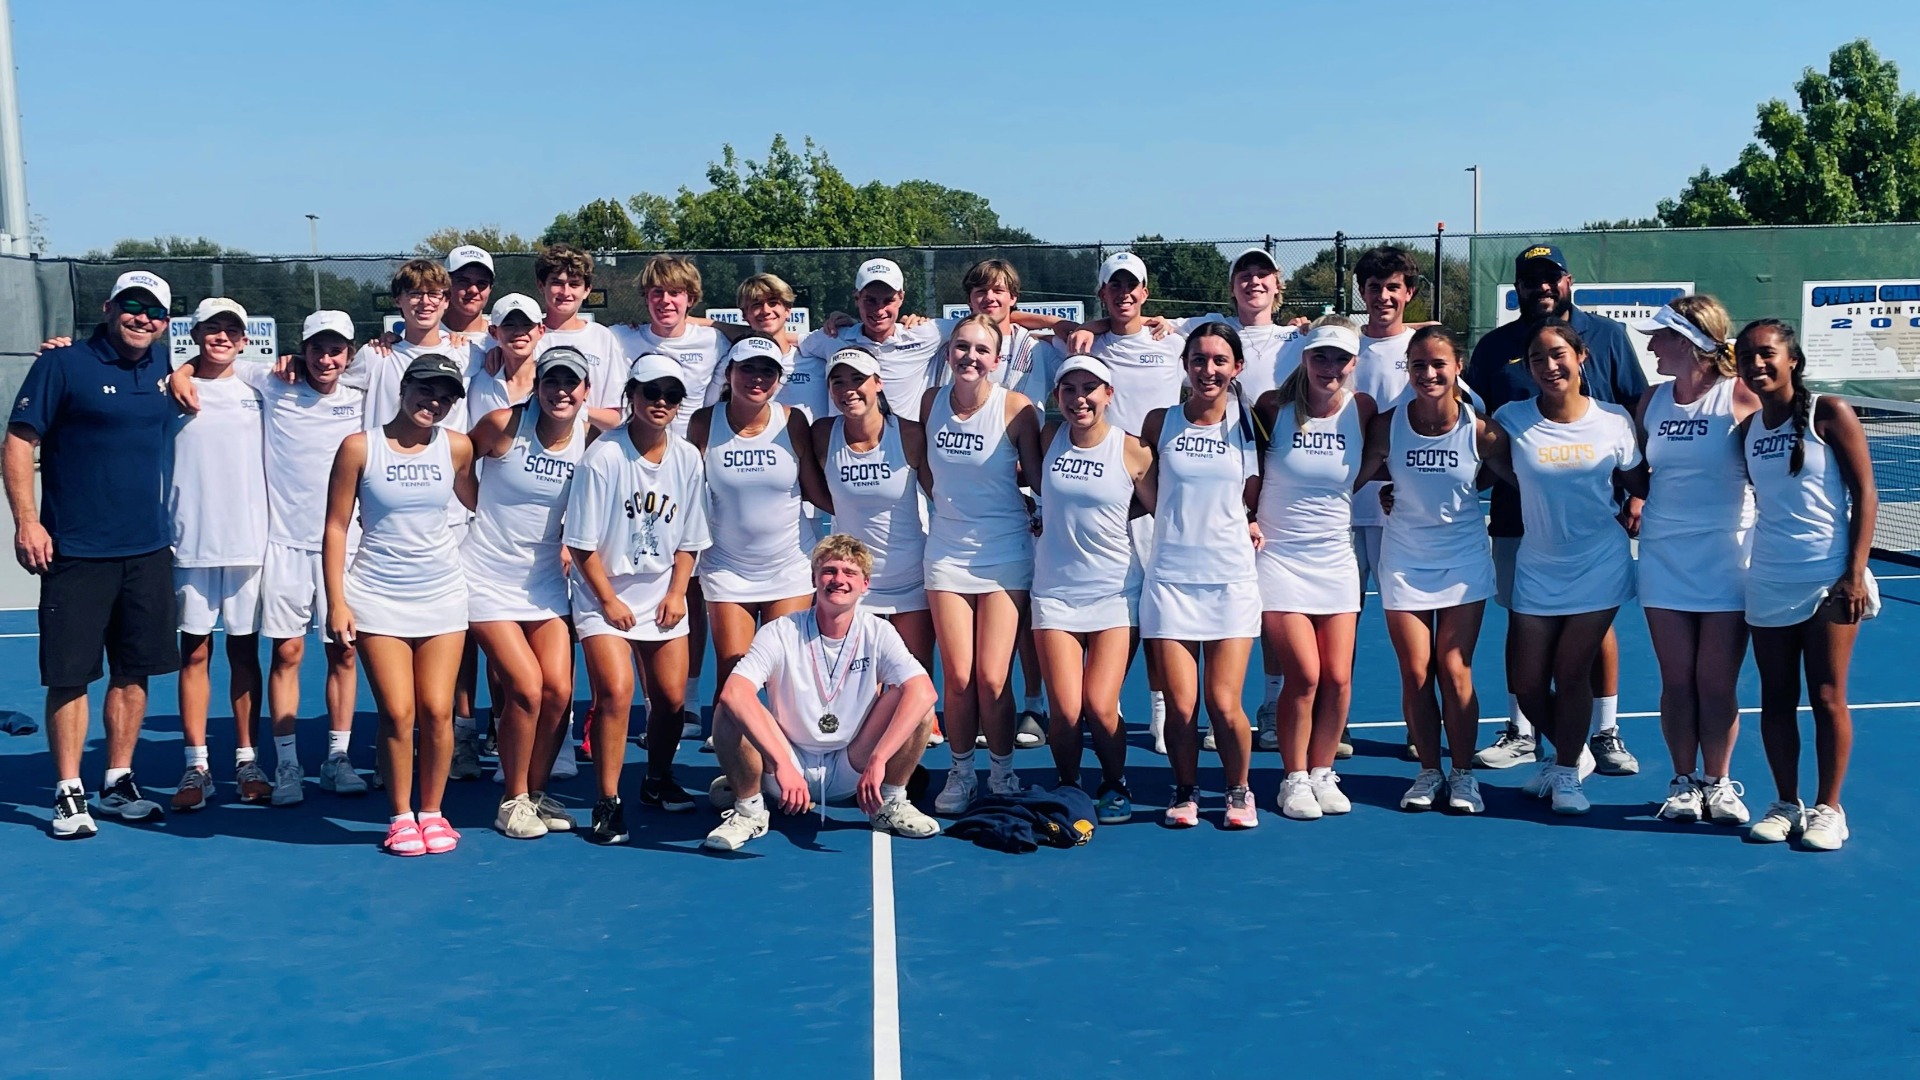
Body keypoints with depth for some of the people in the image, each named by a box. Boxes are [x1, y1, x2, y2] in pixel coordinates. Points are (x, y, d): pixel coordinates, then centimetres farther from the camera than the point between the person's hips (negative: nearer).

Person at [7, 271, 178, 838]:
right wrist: (26, 520, -13)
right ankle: (68, 792, 10)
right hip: (76, 552, -4)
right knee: (70, 675, 0)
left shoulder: (165, 365, 9)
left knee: (134, 670, 9)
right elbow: (19, 441, -6)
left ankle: (119, 781, 22)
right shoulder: (63, 364, -5)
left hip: (149, 551, 5)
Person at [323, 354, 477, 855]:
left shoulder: (456, 447, 1)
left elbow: (478, 504, 16)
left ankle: (432, 811, 16)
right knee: (397, 713, -4)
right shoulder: (360, 447, -5)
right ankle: (401, 816, 13)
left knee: (437, 710, -1)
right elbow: (336, 526, -2)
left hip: (441, 595, 2)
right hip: (378, 596, -2)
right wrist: (336, 601, -6)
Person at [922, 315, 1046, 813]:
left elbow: (1038, 476, -1)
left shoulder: (1015, 407, -9)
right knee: (957, 678, 0)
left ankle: (1002, 771, 17)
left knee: (991, 679, -5)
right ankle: (961, 772, 20)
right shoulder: (932, 400, 1)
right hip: (947, 552, 3)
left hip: (1005, 554, -2)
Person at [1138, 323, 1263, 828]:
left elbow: (1256, 494, 14)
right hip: (1170, 578, 0)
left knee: (1224, 705, -6)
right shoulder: (1160, 422, 4)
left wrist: (1250, 521, -3)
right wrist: (1178, 519, 6)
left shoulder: (1249, 423, 5)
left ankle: (1239, 790, 20)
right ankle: (1185, 791, 20)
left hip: (1231, 578, 0)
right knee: (1180, 705, -5)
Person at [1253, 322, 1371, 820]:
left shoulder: (1362, 410, -1)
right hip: (1279, 559, -3)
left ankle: (1322, 773, 20)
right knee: (1304, 675, -9)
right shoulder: (1273, 407, -7)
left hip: (1337, 560, 3)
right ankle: (1295, 779, 9)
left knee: (1338, 678, 1)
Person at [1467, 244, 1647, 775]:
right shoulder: (1494, 346, 6)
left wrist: (1636, 491, -2)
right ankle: (1520, 732, 17)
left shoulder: (1607, 336, 4)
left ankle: (1605, 733, 15)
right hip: (1517, 512, 1)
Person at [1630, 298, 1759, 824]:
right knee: (1677, 679, 6)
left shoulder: (1742, 398, -7)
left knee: (1718, 681, 3)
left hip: (1727, 559, -3)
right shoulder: (1651, 401, 7)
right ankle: (1683, 782, 18)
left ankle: (1718, 783, 18)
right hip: (1664, 557, 3)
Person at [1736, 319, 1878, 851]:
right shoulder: (1747, 431, 7)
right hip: (1768, 584, 4)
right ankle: (1786, 803, 18)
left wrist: (1856, 574, -13)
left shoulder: (1829, 413, -6)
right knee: (1776, 699, 7)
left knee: (1826, 698, 1)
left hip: (1829, 581, -4)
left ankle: (1828, 808, 12)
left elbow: (1864, 494, -7)